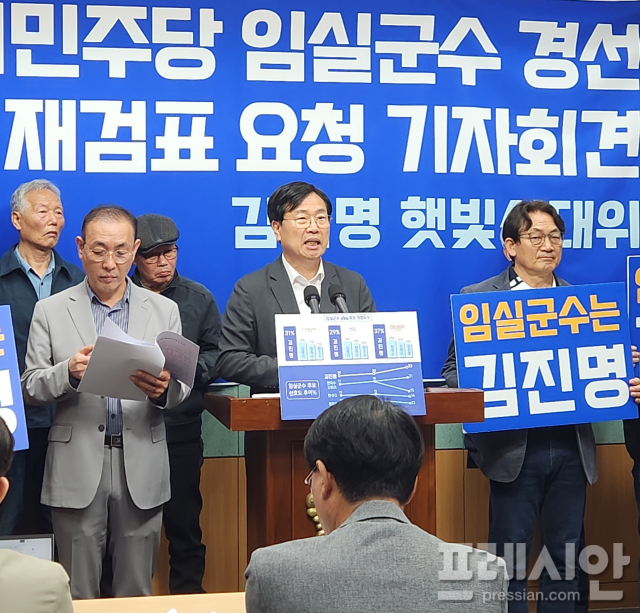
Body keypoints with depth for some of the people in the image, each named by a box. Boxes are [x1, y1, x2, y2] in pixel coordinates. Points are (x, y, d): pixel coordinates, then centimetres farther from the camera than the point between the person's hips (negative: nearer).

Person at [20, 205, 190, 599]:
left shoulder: (164, 311, 8)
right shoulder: (51, 311, 5)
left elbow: (181, 389, 5)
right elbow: (30, 388, 3)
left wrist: (163, 388, -18)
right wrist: (69, 372, -17)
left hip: (141, 466, 1)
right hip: (78, 467, -1)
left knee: (137, 591, 8)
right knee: (79, 594, 6)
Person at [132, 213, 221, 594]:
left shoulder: (199, 298, 12)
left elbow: (216, 353, 9)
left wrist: (190, 369, -9)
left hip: (180, 424, 1)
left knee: (184, 519, 4)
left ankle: (188, 596, 15)